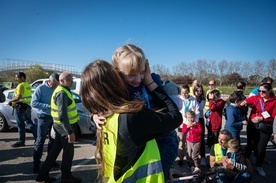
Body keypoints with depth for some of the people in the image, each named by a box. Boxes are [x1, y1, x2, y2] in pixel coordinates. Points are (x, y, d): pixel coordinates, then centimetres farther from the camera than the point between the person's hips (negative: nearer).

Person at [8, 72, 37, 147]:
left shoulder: (21, 85, -14)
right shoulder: (28, 85, 14)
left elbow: (18, 97, -23)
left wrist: (11, 101, -8)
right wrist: (14, 100, 17)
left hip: (21, 106, -9)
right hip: (28, 106, 9)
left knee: (20, 124, 0)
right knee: (29, 122, 15)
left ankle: (21, 141, 9)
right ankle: (37, 137, 14)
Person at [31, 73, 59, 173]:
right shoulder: (40, 88, -10)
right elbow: (33, 103, -14)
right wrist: (48, 106, -22)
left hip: (54, 117, 5)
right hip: (44, 117, -5)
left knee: (53, 139, 13)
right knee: (40, 140, -2)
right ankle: (36, 163, 7)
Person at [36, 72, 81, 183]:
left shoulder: (62, 90, 12)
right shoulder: (62, 93, -21)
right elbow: (63, 115, -29)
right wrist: (70, 132, -30)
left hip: (60, 125, 10)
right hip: (64, 125, -10)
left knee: (56, 149, 16)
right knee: (68, 151, 4)